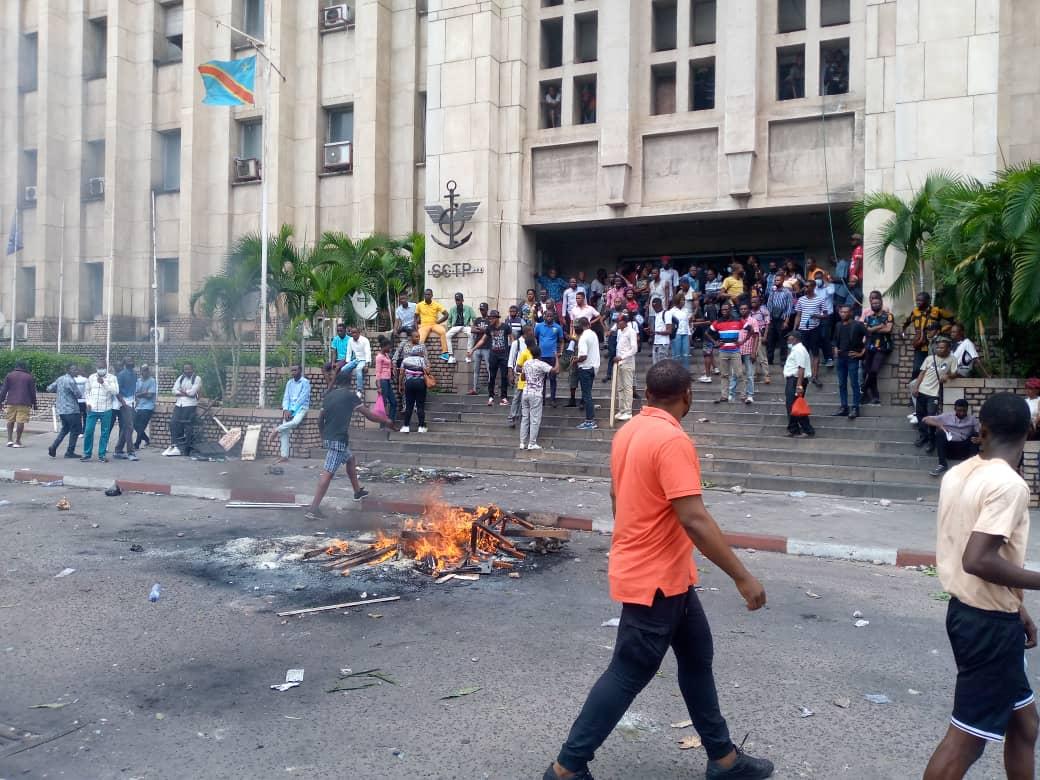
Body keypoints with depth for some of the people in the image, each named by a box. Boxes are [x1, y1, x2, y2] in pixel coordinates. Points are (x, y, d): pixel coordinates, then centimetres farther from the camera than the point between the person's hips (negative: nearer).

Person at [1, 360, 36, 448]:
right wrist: (34, 403, 13)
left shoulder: (9, 376, 7)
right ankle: (17, 441, -4)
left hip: (11, 402, 2)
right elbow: (32, 392, 5)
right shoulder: (29, 377, 4)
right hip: (24, 403, -2)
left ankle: (9, 440, 7)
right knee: (20, 421, -3)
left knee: (10, 420, 14)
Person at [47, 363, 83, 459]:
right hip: (71, 409, -9)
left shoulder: (60, 379, 9)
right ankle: (70, 452, 4)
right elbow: (78, 395, -13)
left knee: (65, 429, 22)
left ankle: (53, 447, 7)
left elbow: (49, 388, 15)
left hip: (61, 409, 9)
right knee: (75, 430, 3)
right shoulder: (71, 381, -16)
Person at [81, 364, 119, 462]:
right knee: (88, 431, -1)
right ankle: (87, 454, 12)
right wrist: (88, 403, 3)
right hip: (92, 409, 2)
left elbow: (115, 391, -14)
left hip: (106, 410, -2)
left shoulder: (111, 378, -1)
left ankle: (102, 455, 12)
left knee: (105, 433, 3)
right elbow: (87, 391, 17)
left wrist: (104, 383, -21)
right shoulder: (91, 377, 9)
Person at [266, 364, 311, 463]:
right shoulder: (289, 383, 14)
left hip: (301, 407, -5)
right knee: (285, 430, -13)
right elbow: (286, 397, 10)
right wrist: (285, 410, -8)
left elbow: (302, 398, -11)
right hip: (289, 408, 5)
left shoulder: (305, 382, -4)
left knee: (295, 422, -37)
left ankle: (276, 430, -15)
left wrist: (292, 411, -16)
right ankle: (284, 456, -16)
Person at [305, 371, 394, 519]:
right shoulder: (350, 395, -5)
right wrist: (386, 421, 9)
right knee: (328, 473, -11)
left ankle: (357, 491, 41)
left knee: (350, 459, 29)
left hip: (328, 438, 8)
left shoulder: (329, 395, 12)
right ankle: (313, 509, -17)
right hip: (338, 439, -8)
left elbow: (320, 420, 16)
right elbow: (369, 415, -4)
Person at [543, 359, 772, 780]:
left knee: (697, 657, 19)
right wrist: (742, 577, -24)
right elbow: (694, 519, -29)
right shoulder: (673, 441, -24)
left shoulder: (628, 431, 5)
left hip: (666, 573, 10)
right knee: (627, 675, 2)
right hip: (655, 579, -10)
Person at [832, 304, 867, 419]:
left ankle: (855, 408, 2)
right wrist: (835, 349, 10)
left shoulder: (857, 325, -8)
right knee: (841, 384, 9)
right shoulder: (838, 325, 10)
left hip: (852, 358, -6)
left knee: (854, 384, -2)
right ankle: (844, 407, 16)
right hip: (841, 358, 6)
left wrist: (862, 352, -10)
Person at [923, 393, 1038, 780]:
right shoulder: (1009, 484, -20)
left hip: (967, 610, 9)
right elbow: (978, 560, -29)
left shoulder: (957, 474, 5)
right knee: (967, 735, 0)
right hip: (990, 623, -9)